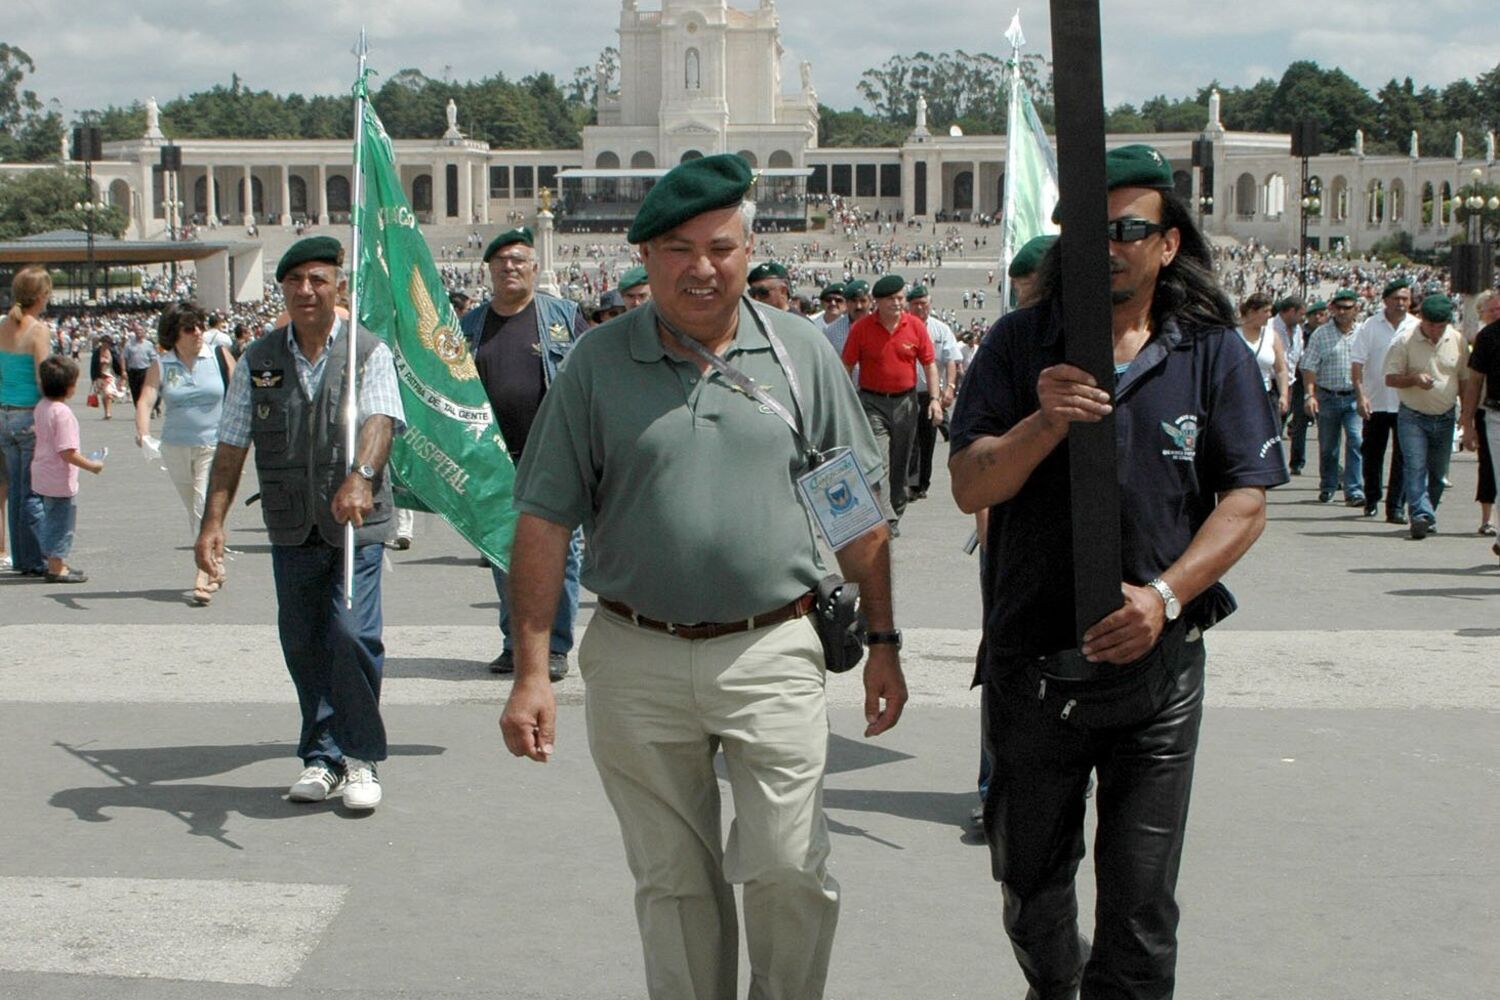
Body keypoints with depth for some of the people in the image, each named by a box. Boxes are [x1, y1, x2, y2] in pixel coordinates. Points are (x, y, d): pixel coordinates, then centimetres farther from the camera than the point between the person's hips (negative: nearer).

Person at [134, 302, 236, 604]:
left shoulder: (219, 356, -3)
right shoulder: (161, 366, -1)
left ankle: (203, 581, -16)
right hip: (175, 448, 3)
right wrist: (143, 432, -31)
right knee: (195, 513, 16)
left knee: (206, 512, -14)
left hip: (214, 446, -3)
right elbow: (145, 400, -13)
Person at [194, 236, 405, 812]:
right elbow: (231, 447, 7)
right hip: (291, 527, 3)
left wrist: (361, 476, -35)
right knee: (302, 645, 8)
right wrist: (213, 521, -2)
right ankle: (321, 758, 22)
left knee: (353, 634, -14)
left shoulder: (367, 353, 1)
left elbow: (379, 420, -16)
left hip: (356, 525, -3)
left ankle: (361, 759, 1)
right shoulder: (258, 362, 8)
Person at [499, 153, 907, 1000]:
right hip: (636, 661, 1)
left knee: (790, 869, -6)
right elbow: (546, 521, 0)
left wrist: (883, 641, 5)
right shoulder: (600, 364, 1)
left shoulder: (802, 353, 3)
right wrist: (532, 671, -5)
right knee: (672, 883, 11)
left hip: (772, 653, -1)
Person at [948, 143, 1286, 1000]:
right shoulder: (1020, 345, 1)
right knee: (1031, 878, 18)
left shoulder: (1215, 355, 1)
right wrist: (1044, 424, -23)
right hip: (1030, 662, 1)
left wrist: (1165, 595, -17)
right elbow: (970, 486, -5)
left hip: (1157, 662, -1)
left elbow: (1246, 502, -3)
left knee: (1140, 902, 1)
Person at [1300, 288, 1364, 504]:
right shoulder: (1320, 335, 1)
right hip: (1327, 396, 0)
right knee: (1327, 446, 9)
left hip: (1354, 397, 0)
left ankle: (1354, 491, -13)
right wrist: (1309, 394, -13)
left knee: (1356, 440, -13)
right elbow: (1309, 367, -2)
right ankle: (1327, 487, 26)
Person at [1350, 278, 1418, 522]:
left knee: (1403, 457, -4)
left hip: (1407, 403, 0)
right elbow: (1357, 363, -4)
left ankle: (1396, 507, -2)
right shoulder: (1369, 327, 0)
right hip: (1375, 401, 0)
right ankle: (1371, 500, 29)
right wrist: (1361, 395, -13)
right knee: (1372, 454, 11)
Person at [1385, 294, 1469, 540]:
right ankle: (1421, 515, -20)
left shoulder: (1458, 341, 1)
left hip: (1445, 418, 3)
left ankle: (1427, 516, 23)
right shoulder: (1406, 341, -9)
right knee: (1416, 467, -14)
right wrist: (1414, 379, -27)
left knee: (1438, 473, 9)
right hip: (1412, 417, -3)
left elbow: (1465, 380, 10)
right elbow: (1390, 378, -8)